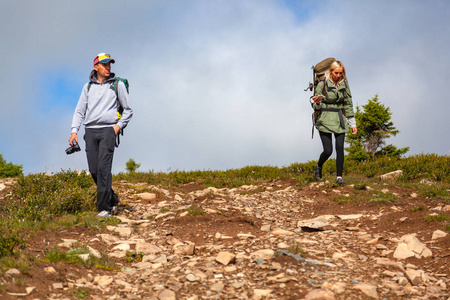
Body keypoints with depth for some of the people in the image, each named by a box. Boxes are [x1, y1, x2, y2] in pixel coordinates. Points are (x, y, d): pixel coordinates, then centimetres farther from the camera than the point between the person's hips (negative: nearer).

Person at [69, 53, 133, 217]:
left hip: (108, 129, -3)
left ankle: (105, 208, -13)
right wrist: (74, 131, 2)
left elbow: (128, 110, 13)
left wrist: (119, 125, -3)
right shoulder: (88, 87, 16)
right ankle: (112, 198, 19)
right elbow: (80, 110, 16)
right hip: (90, 131, 4)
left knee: (103, 168, -15)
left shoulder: (118, 85, 8)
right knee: (94, 170, -1)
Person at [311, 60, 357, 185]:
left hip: (340, 121, 3)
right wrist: (317, 103, -26)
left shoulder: (344, 84, 4)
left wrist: (353, 124, 10)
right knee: (328, 150, -8)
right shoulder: (322, 85, -6)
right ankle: (318, 168, 22)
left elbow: (348, 105, 11)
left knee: (340, 148, -10)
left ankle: (339, 176, -3)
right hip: (325, 120, -3)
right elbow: (316, 107, -2)